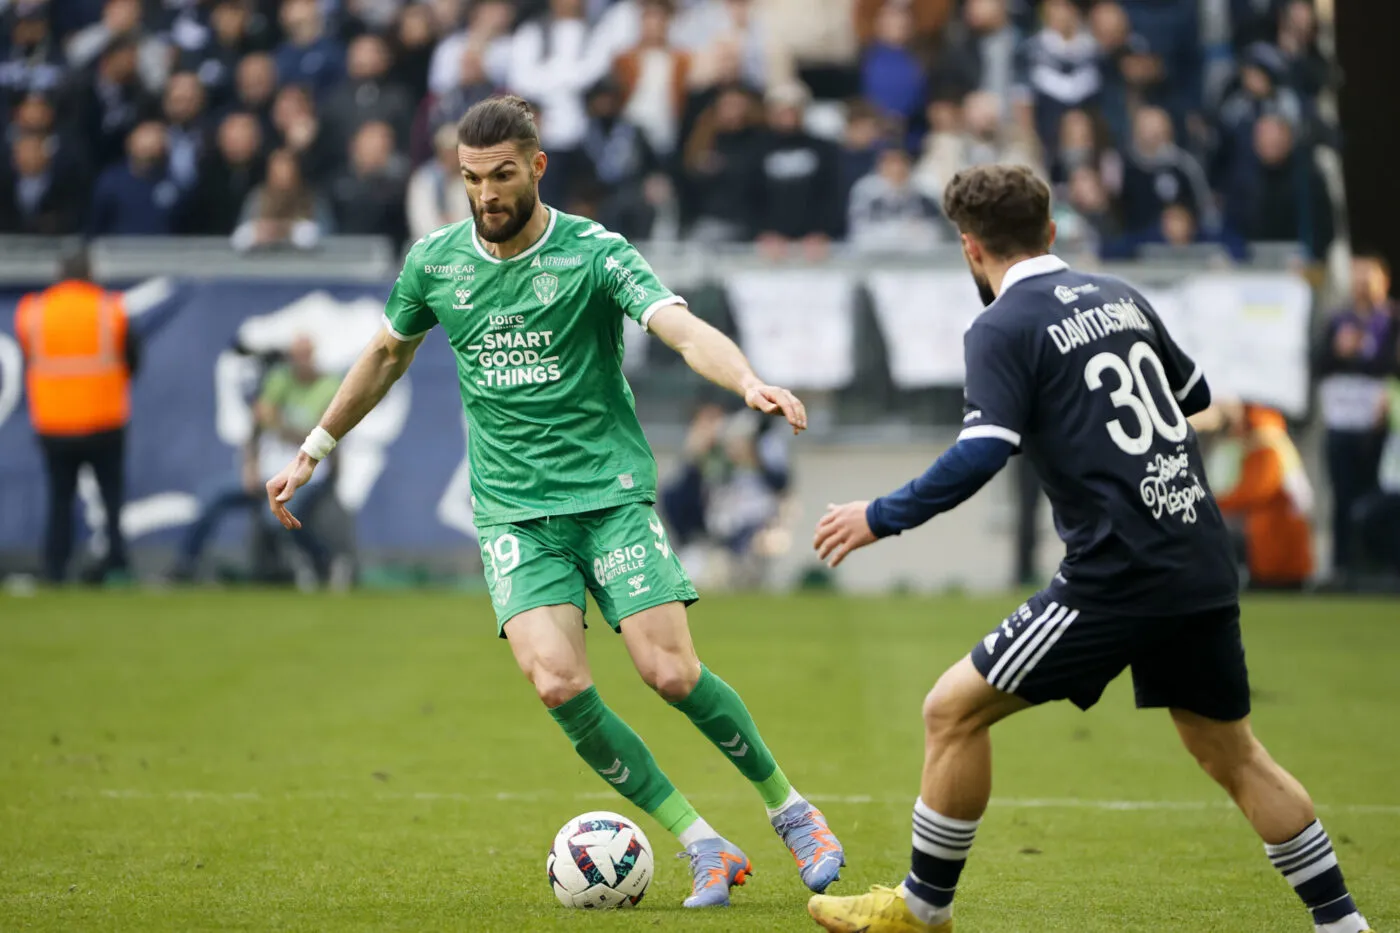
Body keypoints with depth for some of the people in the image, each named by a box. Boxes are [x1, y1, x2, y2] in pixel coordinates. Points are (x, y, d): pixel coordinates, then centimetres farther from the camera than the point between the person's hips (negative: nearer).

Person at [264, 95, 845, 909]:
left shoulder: (595, 253, -9)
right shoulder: (436, 262, 3)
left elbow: (684, 328, -24)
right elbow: (389, 355, 21)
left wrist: (749, 382, -44)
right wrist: (313, 453, 26)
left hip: (612, 492, -2)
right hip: (515, 511, 2)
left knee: (673, 673, -13)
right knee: (560, 684, -19)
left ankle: (789, 807, 14)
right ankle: (704, 848, -7)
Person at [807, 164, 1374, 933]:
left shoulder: (1002, 329, -6)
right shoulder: (1118, 297, 15)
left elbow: (981, 456, -18)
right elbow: (1194, 395, 29)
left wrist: (880, 518, -8)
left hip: (1118, 576, -7)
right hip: (1204, 569, 7)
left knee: (953, 711, 4)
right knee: (1232, 755, 20)